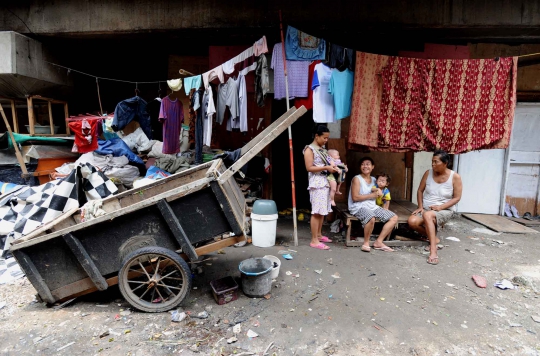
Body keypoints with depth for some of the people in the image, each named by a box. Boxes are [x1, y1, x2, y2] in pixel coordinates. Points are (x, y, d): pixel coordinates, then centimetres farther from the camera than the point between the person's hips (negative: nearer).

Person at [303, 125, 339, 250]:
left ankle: (319, 235, 26)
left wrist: (332, 167, 7)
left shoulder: (322, 149, 18)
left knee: (322, 211, 13)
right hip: (317, 184, -9)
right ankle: (314, 240, -4)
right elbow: (309, 168, -16)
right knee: (317, 212, -8)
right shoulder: (309, 149, -8)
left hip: (326, 182, 9)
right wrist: (326, 168, -18)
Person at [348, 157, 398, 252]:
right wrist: (372, 195, -10)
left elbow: (376, 194, 26)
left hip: (373, 206, 8)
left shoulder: (374, 179, 15)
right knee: (371, 218, -39)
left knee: (394, 218, -1)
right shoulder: (357, 179, -6)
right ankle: (366, 242, -14)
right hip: (359, 207, -8)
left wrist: (378, 192, 0)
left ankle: (378, 242, -1)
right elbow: (355, 198, -14)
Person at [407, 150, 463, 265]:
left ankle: (433, 251, -36)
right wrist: (420, 207, -5)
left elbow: (457, 198, -8)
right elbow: (420, 191, 7)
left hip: (445, 210, -4)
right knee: (412, 221, -27)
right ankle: (434, 239, -2)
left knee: (427, 215, -38)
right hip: (426, 209, 4)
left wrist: (440, 207, -20)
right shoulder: (428, 173, 0)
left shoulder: (455, 177, -9)